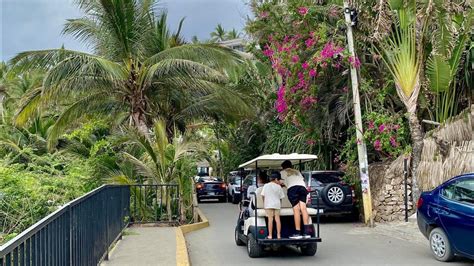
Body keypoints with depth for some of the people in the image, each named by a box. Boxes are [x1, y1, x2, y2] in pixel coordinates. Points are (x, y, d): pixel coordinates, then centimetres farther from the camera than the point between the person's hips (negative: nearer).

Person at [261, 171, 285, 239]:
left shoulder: (266, 186, 5)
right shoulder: (279, 187, 5)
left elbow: (263, 195, 5)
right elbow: (281, 197, 8)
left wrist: (264, 204, 17)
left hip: (268, 205, -1)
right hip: (277, 205, 1)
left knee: (270, 219, -4)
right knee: (277, 219, 3)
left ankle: (270, 235, -6)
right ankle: (278, 235, 3)